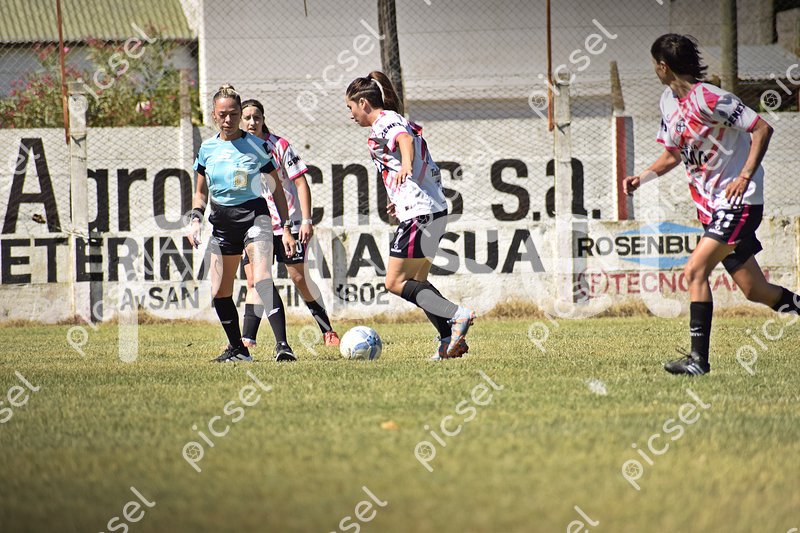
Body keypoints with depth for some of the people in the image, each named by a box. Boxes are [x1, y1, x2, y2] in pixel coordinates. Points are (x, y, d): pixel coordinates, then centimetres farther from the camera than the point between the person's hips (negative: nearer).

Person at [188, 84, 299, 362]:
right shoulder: (207, 148, 6)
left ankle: (282, 344, -33)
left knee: (263, 280, -26)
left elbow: (277, 189, 2)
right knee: (219, 293, 4)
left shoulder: (257, 146, -3)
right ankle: (237, 348, 22)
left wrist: (287, 229, -3)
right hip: (222, 222, 5)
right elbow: (201, 192, 18)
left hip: (254, 216, -5)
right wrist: (196, 219, 1)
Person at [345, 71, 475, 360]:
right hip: (434, 208, 10)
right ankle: (450, 341, 6)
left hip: (420, 212, -10)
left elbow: (405, 139, -32)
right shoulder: (395, 121, 23)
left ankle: (458, 315, -19)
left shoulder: (384, 121, -7)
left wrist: (406, 164, -52)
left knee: (396, 283, -9)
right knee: (416, 282, 14)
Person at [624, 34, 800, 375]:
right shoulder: (669, 101, 9)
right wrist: (643, 177, 3)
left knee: (695, 271, -19)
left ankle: (699, 358, -16)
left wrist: (745, 176, -26)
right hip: (710, 205, 9)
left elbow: (762, 128, -18)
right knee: (756, 291, 9)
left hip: (739, 201, -9)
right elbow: (673, 153, 20)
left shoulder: (708, 98, -18)